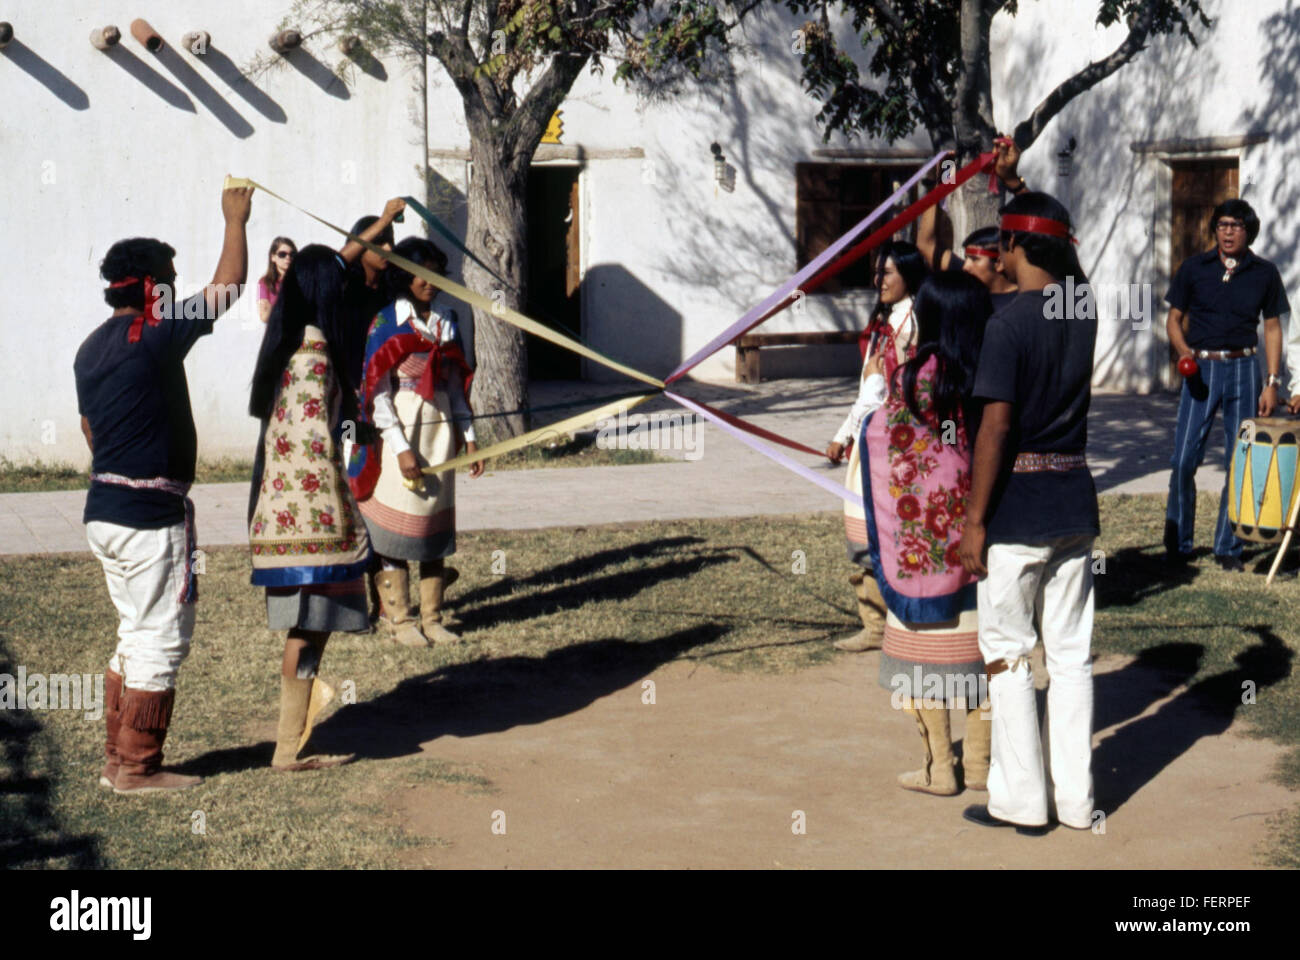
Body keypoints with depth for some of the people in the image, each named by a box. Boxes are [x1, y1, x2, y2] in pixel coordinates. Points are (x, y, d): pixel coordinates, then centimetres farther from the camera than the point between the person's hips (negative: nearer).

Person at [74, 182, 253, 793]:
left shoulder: (92, 348, 12)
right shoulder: (153, 337, -14)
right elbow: (227, 285, -7)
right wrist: (235, 221, 6)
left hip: (103, 508, 9)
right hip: (150, 514, -9)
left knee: (136, 634, 17)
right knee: (160, 640, -1)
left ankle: (118, 759, 21)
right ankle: (137, 767, 4)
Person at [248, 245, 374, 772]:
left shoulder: (290, 345, 13)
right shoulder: (315, 351, -16)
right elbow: (314, 439, -20)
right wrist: (342, 518, -17)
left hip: (284, 505, 10)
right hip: (312, 510, -10)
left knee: (309, 626, 14)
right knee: (311, 625, -3)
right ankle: (290, 749, 3)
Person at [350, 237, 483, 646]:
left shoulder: (446, 321, 10)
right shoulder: (387, 323, -7)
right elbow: (378, 392, -10)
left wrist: (468, 436, 9)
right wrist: (401, 447, -16)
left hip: (440, 428, 5)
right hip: (400, 429, -5)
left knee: (437, 519, 7)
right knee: (398, 519, -2)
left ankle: (432, 618, 14)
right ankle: (400, 619, 8)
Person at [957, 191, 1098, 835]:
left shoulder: (1009, 323, -15)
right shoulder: (1083, 312, 4)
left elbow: (996, 426, -18)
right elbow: (1070, 273, 29)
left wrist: (974, 521, -13)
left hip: (1018, 505, -6)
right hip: (1076, 502, 6)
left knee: (1007, 653, 4)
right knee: (1072, 654, 11)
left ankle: (1021, 801, 8)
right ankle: (1077, 799, 16)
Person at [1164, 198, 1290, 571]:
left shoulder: (1264, 273, 4)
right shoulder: (1194, 268, 2)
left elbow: (1272, 328, 10)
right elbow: (1174, 319, 7)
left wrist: (1272, 383, 2)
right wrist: (1183, 351, -13)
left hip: (1243, 371, 1)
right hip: (1200, 369, -1)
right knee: (1184, 460, -6)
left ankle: (1228, 547, 12)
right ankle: (1177, 544, 7)